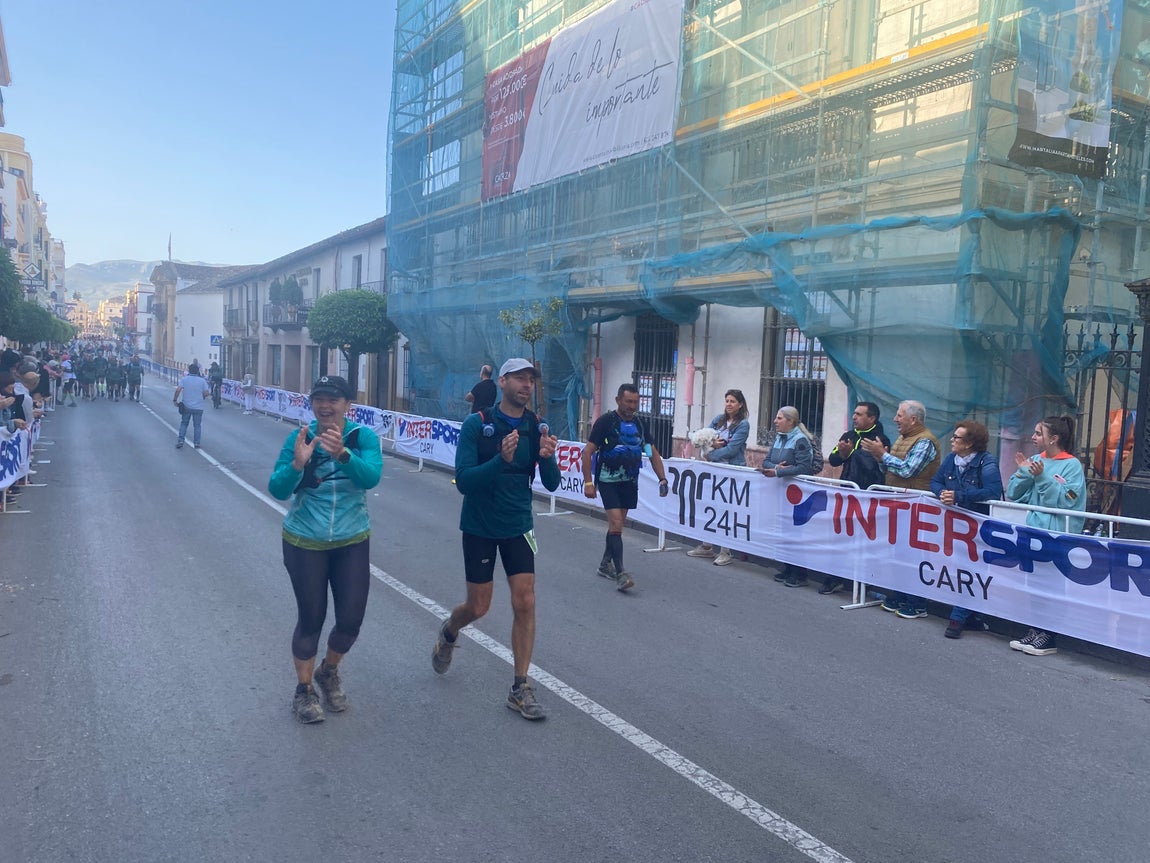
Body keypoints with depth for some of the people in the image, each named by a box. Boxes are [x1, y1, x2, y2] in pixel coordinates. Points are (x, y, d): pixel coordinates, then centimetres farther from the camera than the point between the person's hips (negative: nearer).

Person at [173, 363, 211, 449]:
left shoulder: (184, 379, -3)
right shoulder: (202, 381, -2)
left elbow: (178, 390, -14)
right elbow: (206, 393, -4)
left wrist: (175, 399, -3)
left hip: (186, 406, 0)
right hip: (198, 407, 0)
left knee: (184, 424, 14)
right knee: (197, 425, 8)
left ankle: (180, 441, 7)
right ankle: (196, 443, 7)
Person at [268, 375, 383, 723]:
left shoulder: (363, 437, -9)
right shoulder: (298, 438, -9)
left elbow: (371, 477, -26)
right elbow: (278, 490, -14)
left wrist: (342, 454, -44)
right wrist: (297, 463, -34)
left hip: (352, 543, 1)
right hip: (304, 544, -1)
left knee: (351, 619, 6)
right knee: (310, 619, 6)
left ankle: (328, 672, 37)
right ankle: (304, 690, 30)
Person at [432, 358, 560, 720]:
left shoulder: (536, 427, -4)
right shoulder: (477, 424, -14)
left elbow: (552, 484, -4)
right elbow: (464, 481, -20)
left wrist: (546, 457, -26)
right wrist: (501, 460, -36)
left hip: (518, 526, 3)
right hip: (479, 527, -2)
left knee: (525, 603, -3)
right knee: (478, 607, 7)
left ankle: (520, 688, 10)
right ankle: (448, 634, 43)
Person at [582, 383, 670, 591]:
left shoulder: (640, 424, 6)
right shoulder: (605, 421, -10)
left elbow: (653, 454, 12)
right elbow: (588, 452, -11)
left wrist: (662, 479, 1)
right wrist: (588, 482, -16)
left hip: (630, 481, 6)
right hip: (608, 481, -6)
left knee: (617, 524, 14)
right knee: (616, 523, -13)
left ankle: (605, 564, 30)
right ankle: (620, 574, -13)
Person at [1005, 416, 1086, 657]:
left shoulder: (1072, 465, -5)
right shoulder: (1036, 460, 12)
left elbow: (1066, 500, -17)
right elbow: (1013, 494, 9)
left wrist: (1042, 477, -22)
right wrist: (1023, 472, -6)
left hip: (1058, 537, -6)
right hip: (1033, 531, 6)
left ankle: (1048, 637, 7)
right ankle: (1036, 631, 20)